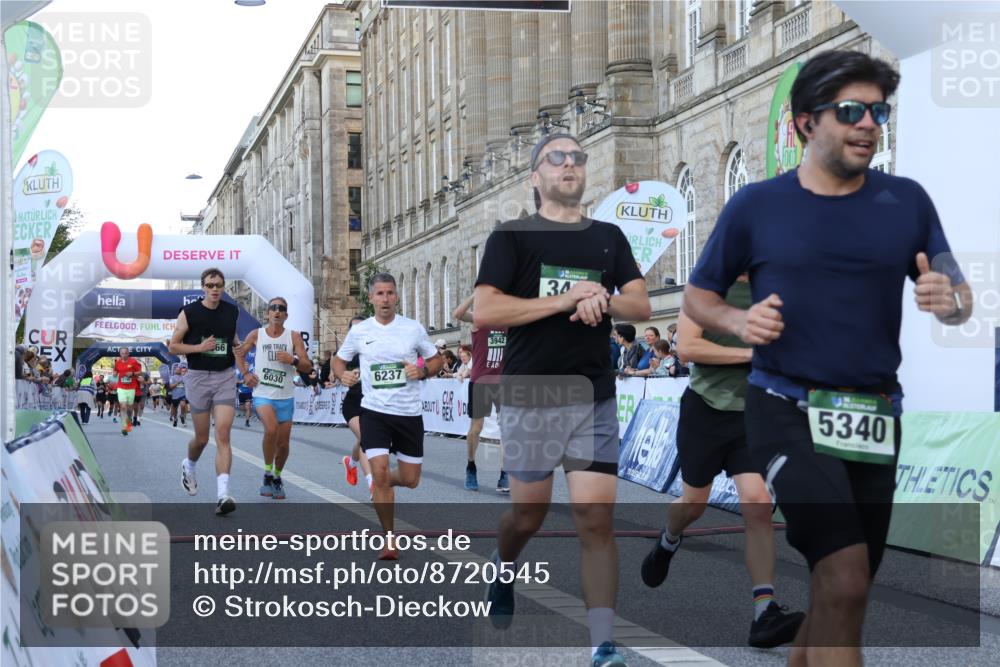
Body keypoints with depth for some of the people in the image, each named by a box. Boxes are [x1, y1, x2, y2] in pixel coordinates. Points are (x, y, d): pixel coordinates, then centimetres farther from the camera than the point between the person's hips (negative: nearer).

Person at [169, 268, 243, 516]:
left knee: (223, 435, -12)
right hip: (198, 377, -1)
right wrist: (199, 347, -17)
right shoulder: (189, 312, -5)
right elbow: (173, 347, -2)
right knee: (201, 437, 9)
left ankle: (222, 495, -20)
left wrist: (239, 346, 2)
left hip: (225, 377, 1)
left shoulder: (232, 311, 5)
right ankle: (188, 466, 44)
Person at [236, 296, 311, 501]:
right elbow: (240, 354, 17)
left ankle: (277, 477, 33)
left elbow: (307, 367, -3)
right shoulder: (256, 335, 0)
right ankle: (267, 474, -9)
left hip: (285, 397, 2)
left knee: (283, 443, 7)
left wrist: (293, 360, -22)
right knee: (271, 429, -27)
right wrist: (245, 373, 2)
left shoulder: (294, 337, -1)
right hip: (262, 395, -2)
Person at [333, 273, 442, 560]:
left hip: (409, 412, 1)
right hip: (374, 411, -1)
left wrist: (423, 371, -14)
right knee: (380, 471, -15)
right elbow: (338, 360, 14)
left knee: (410, 480, 6)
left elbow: (436, 360, 8)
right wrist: (343, 375, -8)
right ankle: (389, 539, 0)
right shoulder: (359, 331, 1)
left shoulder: (414, 328, -1)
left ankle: (383, 483, 43)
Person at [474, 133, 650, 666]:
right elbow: (484, 312, -11)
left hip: (595, 398, 2)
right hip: (530, 398, -2)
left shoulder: (609, 238, 13)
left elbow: (641, 306, 9)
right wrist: (565, 299, -17)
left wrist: (604, 301, -13)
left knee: (597, 519, -5)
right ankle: (502, 568, 44)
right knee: (530, 512, 10)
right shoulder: (511, 237, 0)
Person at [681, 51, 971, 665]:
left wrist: (949, 301, -15)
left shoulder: (907, 201, 4)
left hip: (873, 421, 4)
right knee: (844, 581, -21)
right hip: (787, 409, -3)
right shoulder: (756, 206, 0)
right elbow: (697, 296, 9)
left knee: (838, 596, 13)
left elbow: (962, 299, 9)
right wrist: (738, 321, -12)